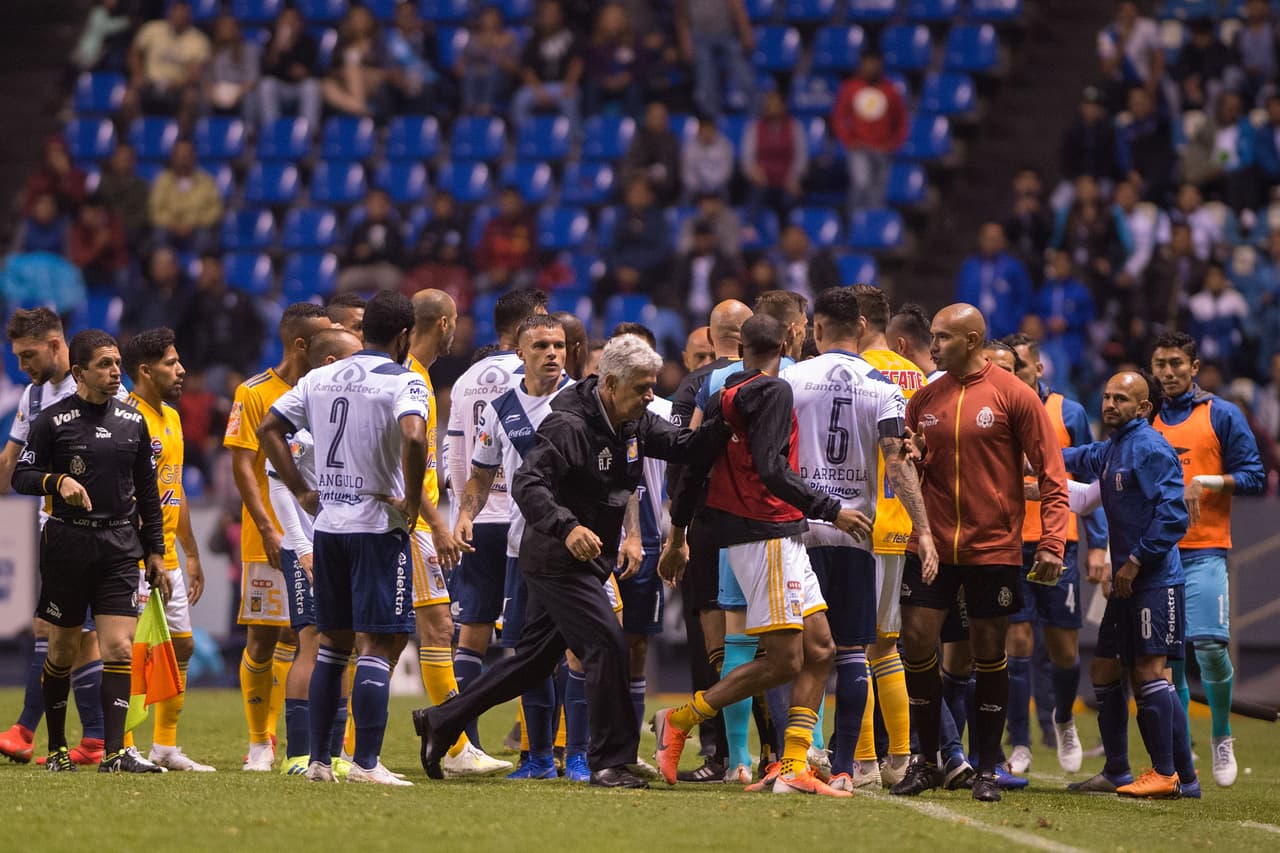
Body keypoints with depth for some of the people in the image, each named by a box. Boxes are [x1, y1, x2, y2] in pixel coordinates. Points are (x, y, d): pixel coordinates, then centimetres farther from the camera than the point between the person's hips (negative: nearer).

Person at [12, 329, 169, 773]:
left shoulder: (133, 421, 10)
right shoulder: (54, 420, -3)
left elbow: (147, 490, 16)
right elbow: (22, 475, 0)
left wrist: (155, 552, 13)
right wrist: (57, 481, -20)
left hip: (120, 545, 3)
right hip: (67, 543, -3)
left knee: (119, 648, -9)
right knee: (62, 650, 6)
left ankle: (114, 751, -11)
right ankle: (57, 748, 21)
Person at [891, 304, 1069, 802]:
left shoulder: (1014, 396, -5)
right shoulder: (925, 400, 8)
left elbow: (1050, 474, -5)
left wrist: (1052, 543, -12)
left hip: (993, 549, -4)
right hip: (931, 543, 4)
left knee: (989, 656, 2)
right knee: (916, 644, -4)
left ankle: (987, 770, 11)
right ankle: (925, 762, 9)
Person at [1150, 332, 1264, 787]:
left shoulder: (1221, 416, 4)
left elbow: (1253, 476, 0)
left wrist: (1204, 482, -14)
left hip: (1204, 550, -4)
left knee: (1210, 645, -16)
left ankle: (1222, 736, 6)